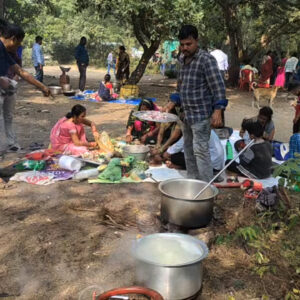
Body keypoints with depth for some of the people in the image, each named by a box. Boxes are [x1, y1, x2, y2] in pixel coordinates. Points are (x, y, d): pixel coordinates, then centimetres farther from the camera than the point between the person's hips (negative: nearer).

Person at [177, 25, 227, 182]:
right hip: (186, 114, 9)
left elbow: (218, 86, -17)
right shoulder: (182, 60, 12)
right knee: (189, 150, 14)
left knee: (200, 150, -11)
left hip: (201, 114, -8)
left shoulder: (206, 60, -13)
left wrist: (217, 111, -24)